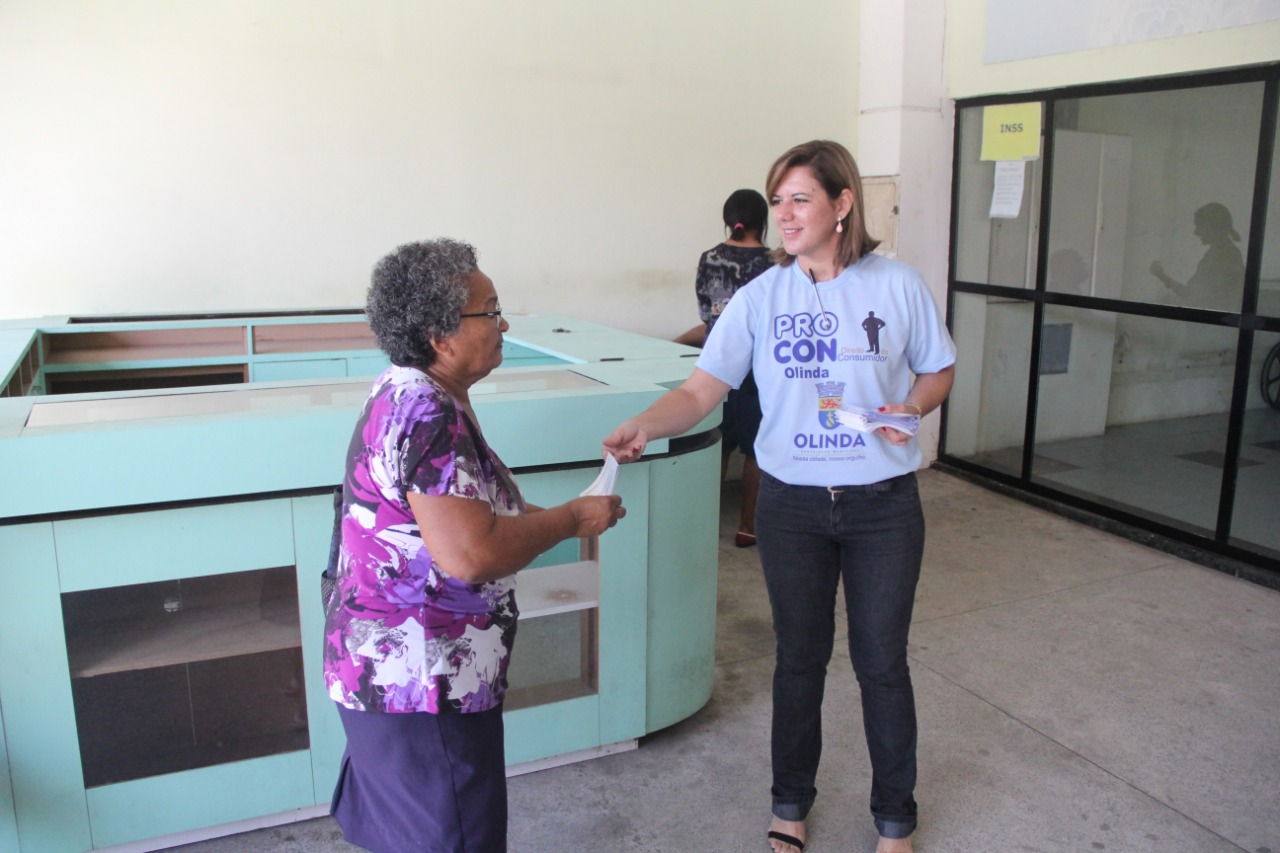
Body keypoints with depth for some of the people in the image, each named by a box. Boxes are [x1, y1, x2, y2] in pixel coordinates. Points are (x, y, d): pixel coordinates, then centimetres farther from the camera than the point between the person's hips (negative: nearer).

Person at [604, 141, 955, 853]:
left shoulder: (898, 286, -6)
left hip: (883, 505, -1)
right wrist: (644, 427, -31)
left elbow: (939, 371, 7)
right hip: (792, 505, 1)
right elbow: (700, 391, -12)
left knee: (882, 661, 11)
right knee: (800, 658, 15)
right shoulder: (761, 297, -5)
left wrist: (914, 406, -14)